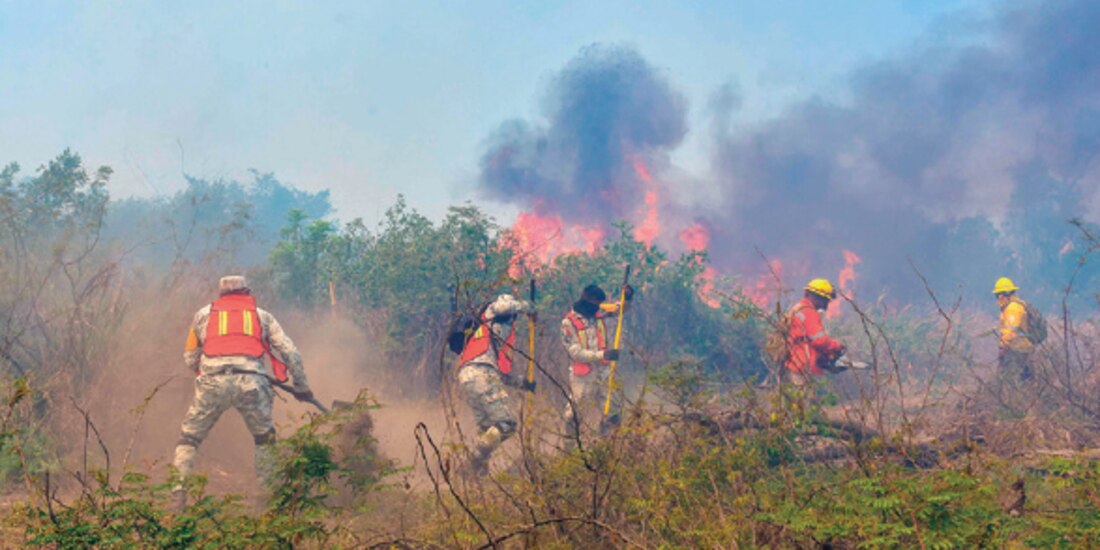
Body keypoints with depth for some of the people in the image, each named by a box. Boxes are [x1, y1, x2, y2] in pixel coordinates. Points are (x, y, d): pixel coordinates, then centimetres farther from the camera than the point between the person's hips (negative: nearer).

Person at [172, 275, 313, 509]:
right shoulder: (262, 316, 25)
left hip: (213, 382, 0)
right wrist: (301, 387, 29)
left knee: (189, 437, 15)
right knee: (265, 438, 22)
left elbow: (189, 359, 27)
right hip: (250, 381, 0)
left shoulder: (204, 314, 26)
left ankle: (180, 492, 3)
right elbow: (290, 352, 19)